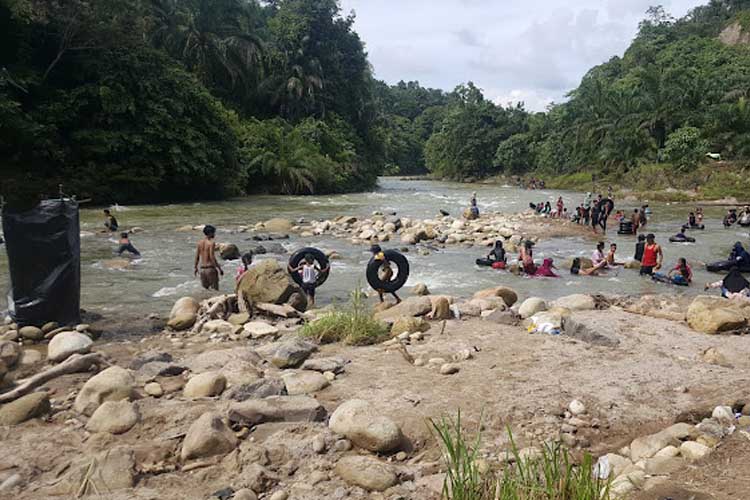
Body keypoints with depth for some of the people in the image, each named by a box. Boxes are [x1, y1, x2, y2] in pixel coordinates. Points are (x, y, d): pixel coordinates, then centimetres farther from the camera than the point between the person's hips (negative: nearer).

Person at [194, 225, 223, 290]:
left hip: (202, 269, 7)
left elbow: (197, 257, 10)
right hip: (210, 268, -7)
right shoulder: (211, 243, -12)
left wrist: (195, 268, 22)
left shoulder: (200, 242, 7)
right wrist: (219, 268, -15)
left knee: (204, 289, 14)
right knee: (214, 289, -1)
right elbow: (212, 257, -19)